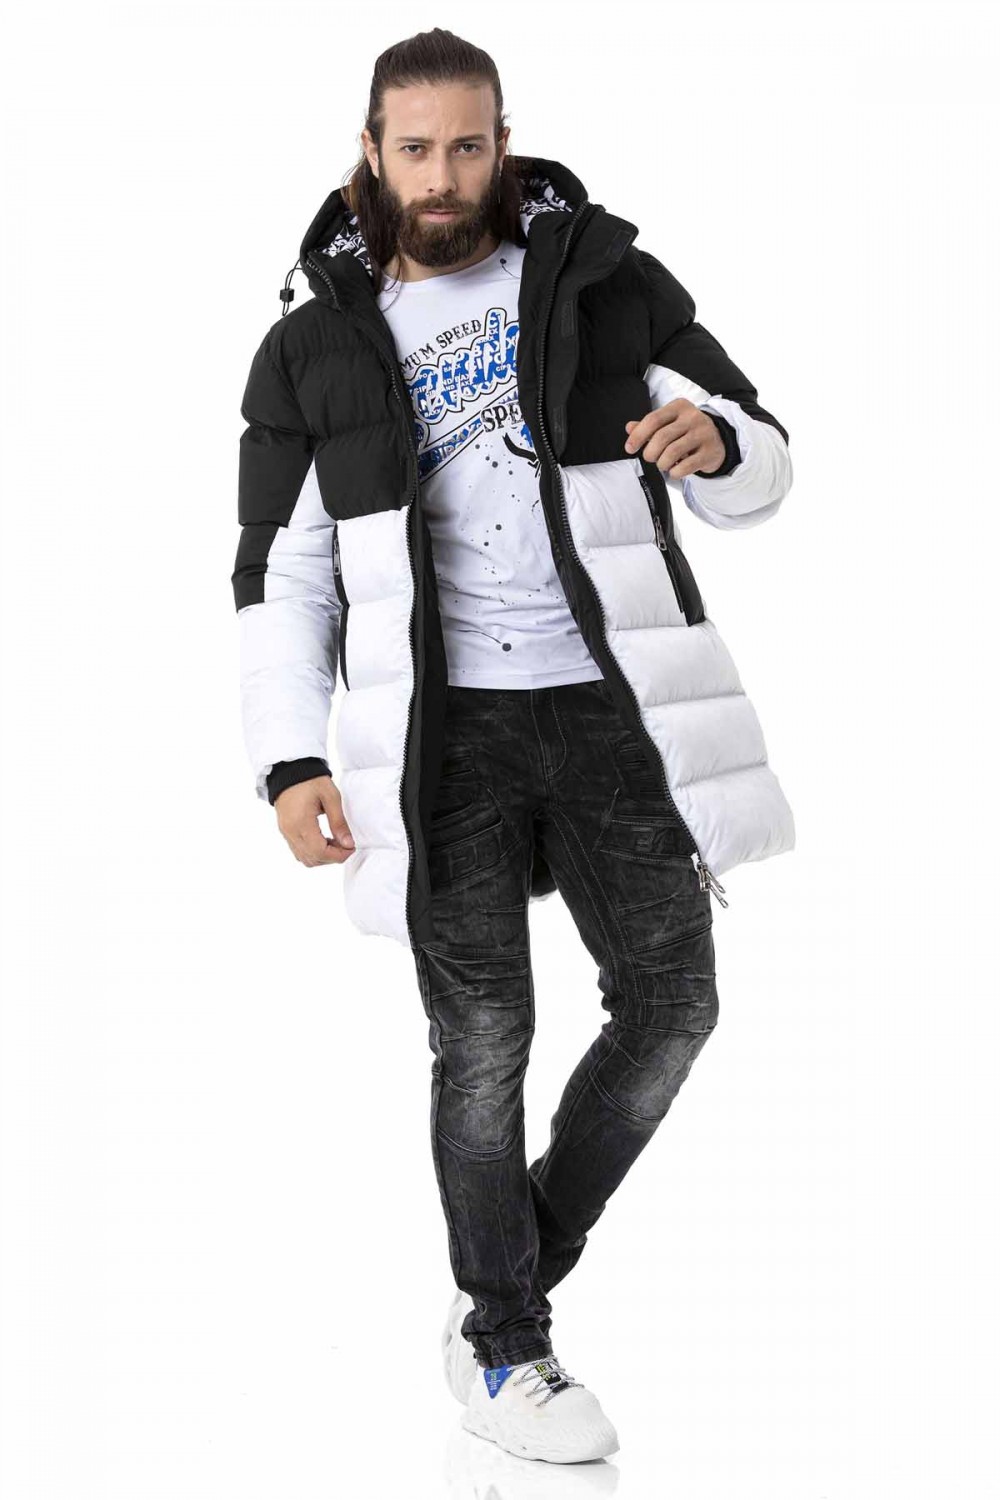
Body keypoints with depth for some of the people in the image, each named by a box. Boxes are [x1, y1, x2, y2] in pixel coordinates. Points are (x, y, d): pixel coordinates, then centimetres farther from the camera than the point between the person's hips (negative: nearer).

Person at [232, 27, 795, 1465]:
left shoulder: (607, 280, 4)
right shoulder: (314, 349, 5)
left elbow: (762, 471, 5)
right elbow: (281, 576, 7)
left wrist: (716, 441, -20)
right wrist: (290, 762, -4)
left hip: (609, 704, 1)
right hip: (444, 728, -1)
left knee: (671, 1005, 3)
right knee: (484, 1043, 1)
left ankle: (518, 1262, 26)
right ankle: (504, 1344, 18)